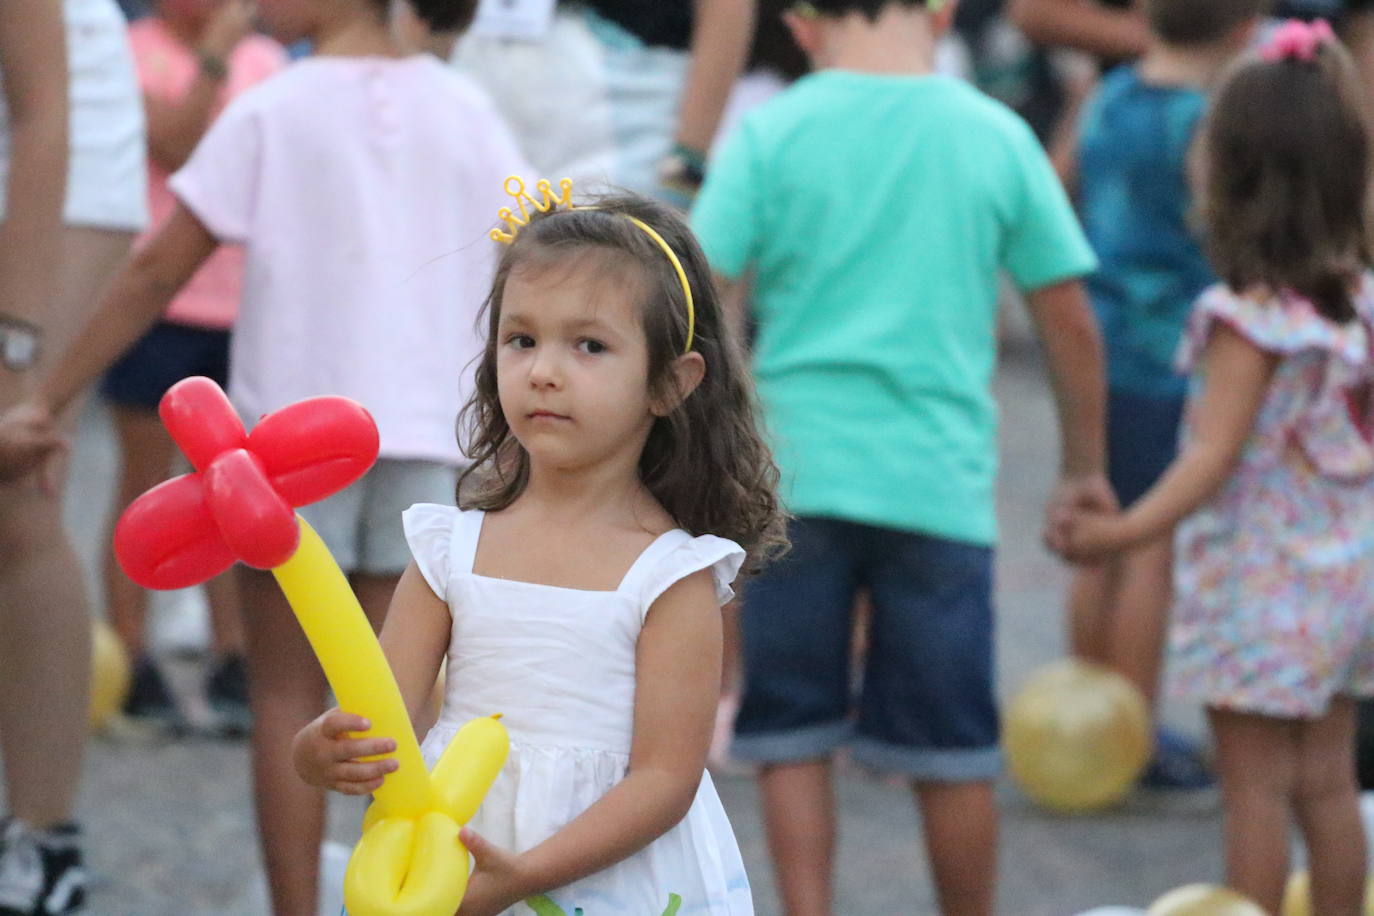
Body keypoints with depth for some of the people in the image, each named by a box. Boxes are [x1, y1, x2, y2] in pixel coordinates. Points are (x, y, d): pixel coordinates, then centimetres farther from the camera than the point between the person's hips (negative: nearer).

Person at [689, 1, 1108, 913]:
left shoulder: (771, 132, -1)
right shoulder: (996, 136, 3)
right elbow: (1071, 323, 7)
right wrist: (1086, 469, 18)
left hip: (792, 474, -1)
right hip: (942, 482, 1)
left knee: (792, 739, 9)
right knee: (953, 752, 10)